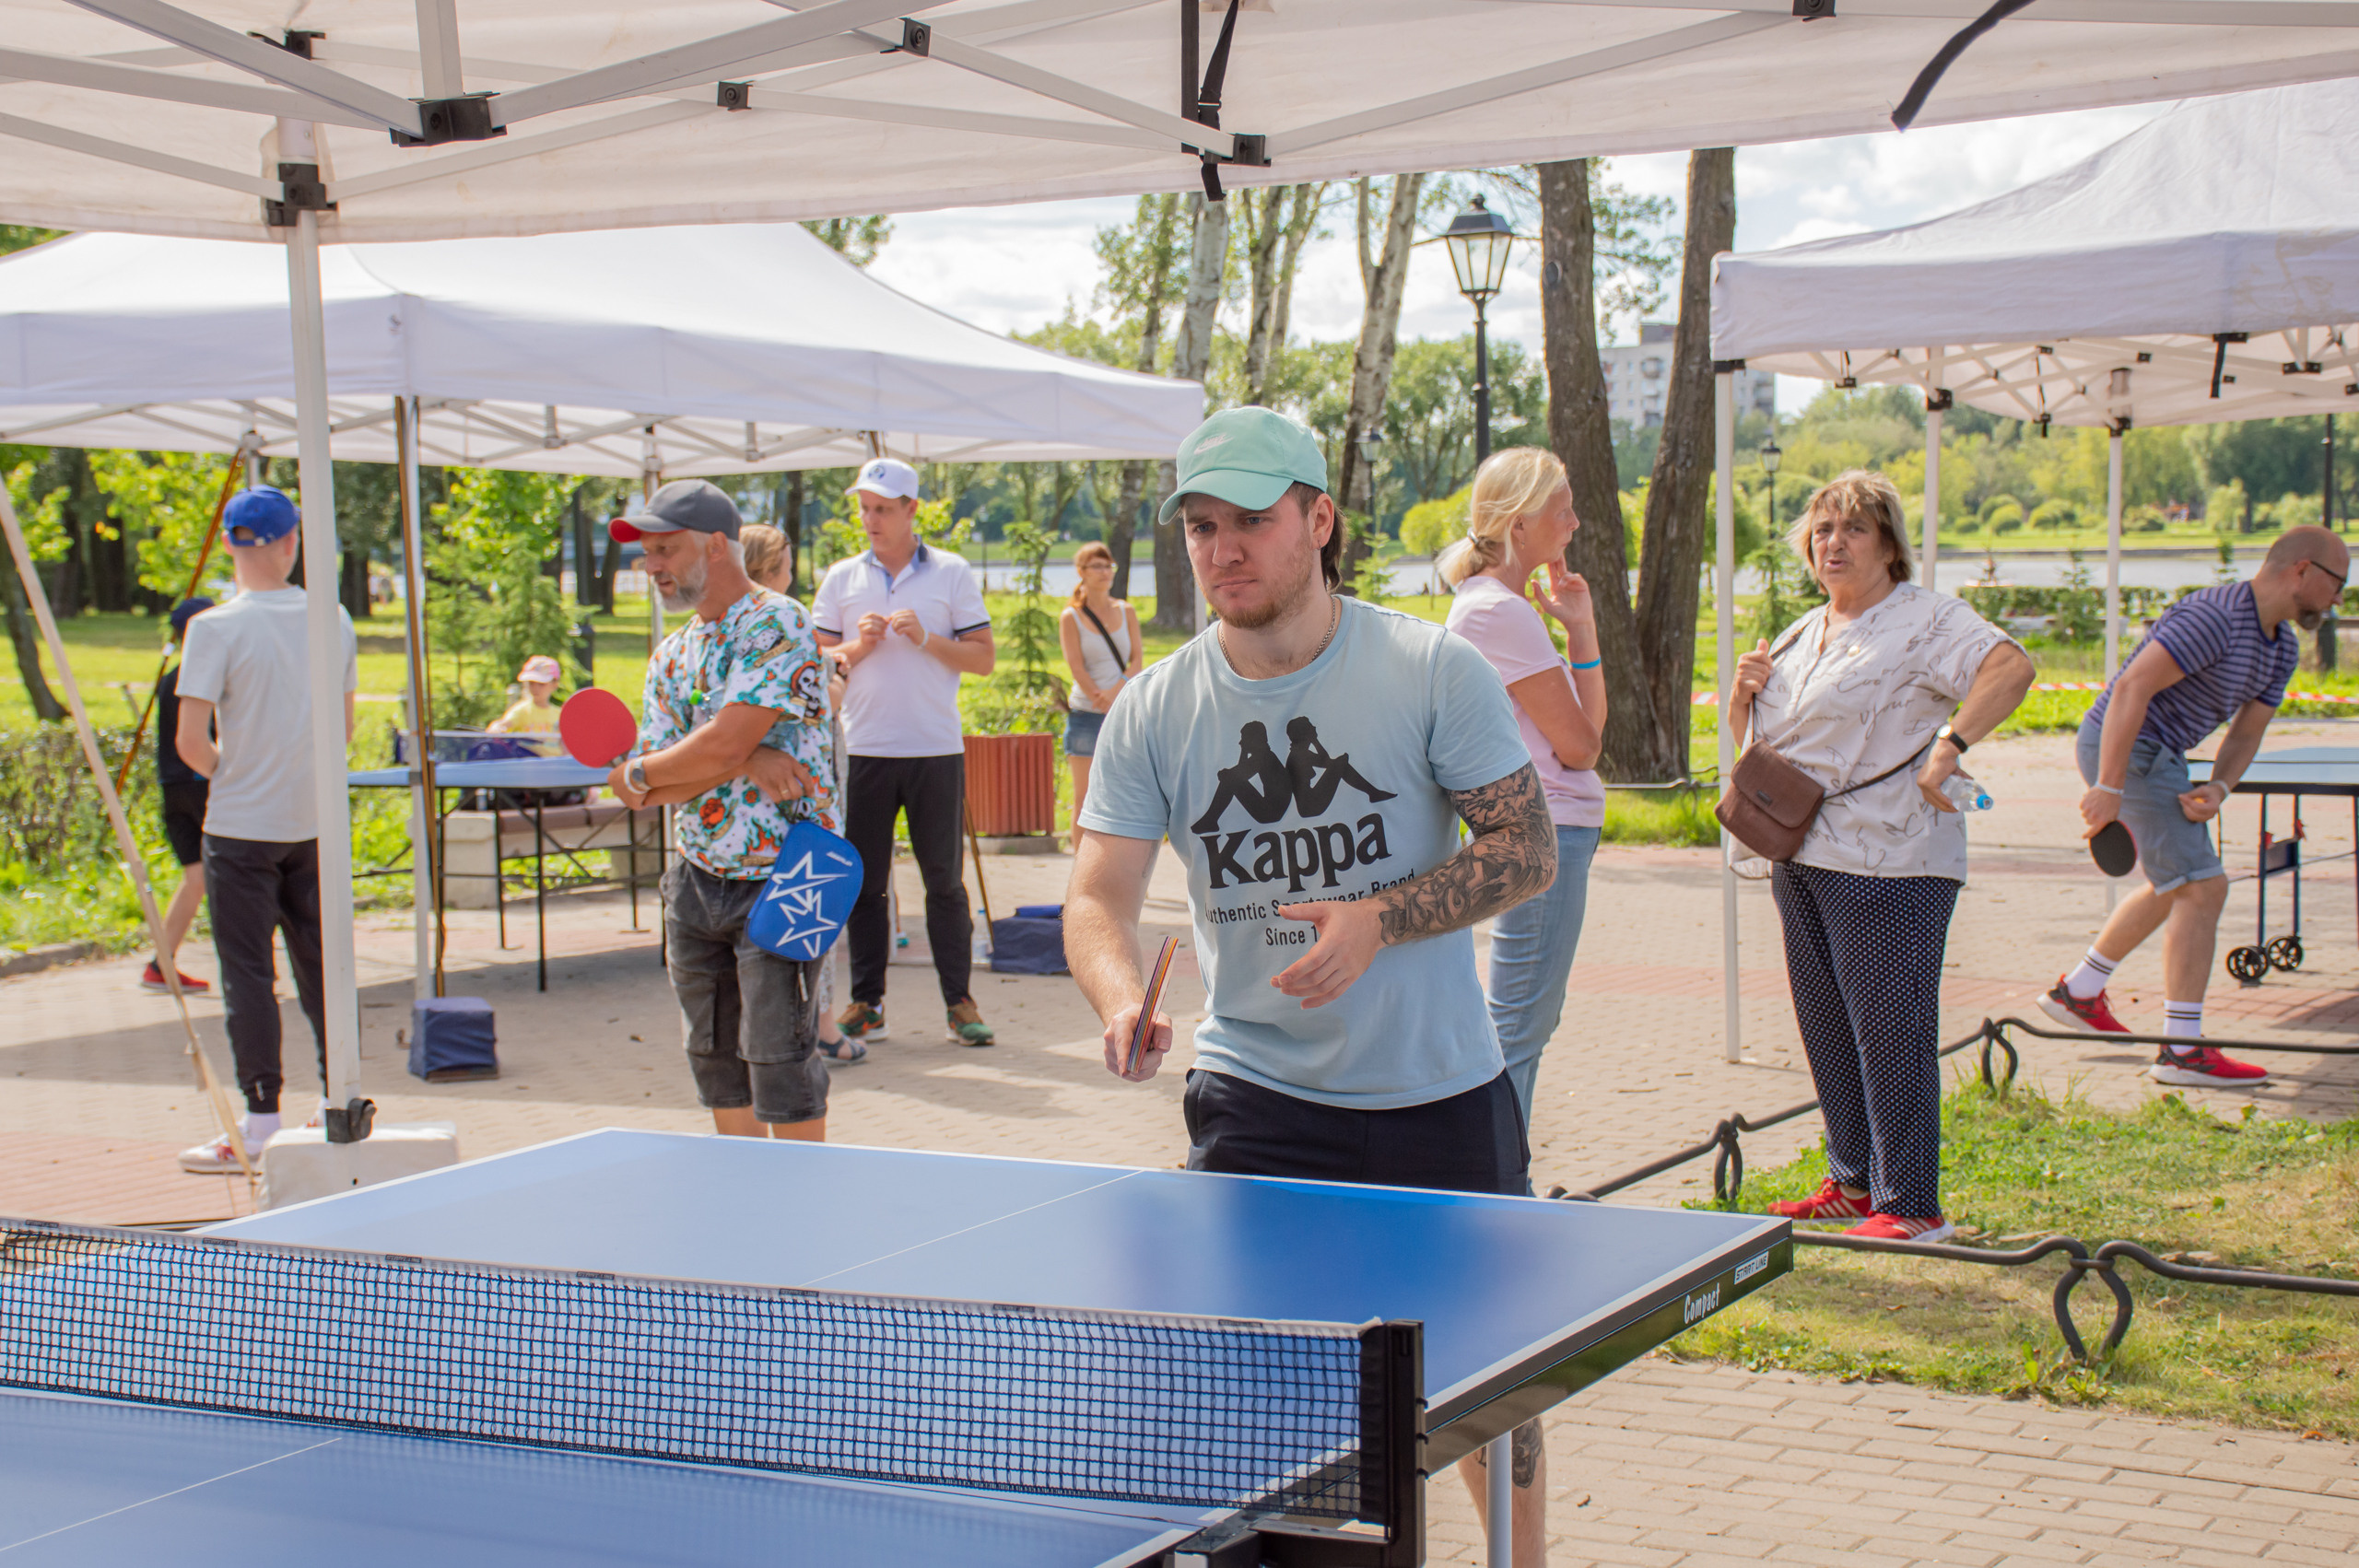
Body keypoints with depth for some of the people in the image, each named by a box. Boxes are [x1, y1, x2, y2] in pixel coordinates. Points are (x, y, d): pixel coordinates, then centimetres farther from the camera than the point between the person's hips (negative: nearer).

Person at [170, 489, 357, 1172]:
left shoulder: (216, 628, -13)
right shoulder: (333, 620, 1)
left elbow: (189, 740, -14)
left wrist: (226, 773, 5)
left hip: (241, 828, -4)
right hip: (314, 823, 4)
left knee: (248, 974, 1)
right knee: (320, 964, 13)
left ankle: (259, 1127, 2)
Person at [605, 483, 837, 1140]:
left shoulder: (777, 626, -12)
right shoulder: (670, 656, 11)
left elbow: (723, 744, -23)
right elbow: (649, 792, 1)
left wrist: (636, 772, -5)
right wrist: (746, 763, -17)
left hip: (779, 874, -7)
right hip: (696, 881, 8)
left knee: (778, 1060, -8)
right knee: (714, 1058, 12)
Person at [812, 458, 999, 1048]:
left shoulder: (951, 573, 5)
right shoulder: (841, 578, 10)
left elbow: (983, 657, 2)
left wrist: (927, 639, -12)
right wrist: (857, 648, -9)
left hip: (936, 751, -2)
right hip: (863, 750, 2)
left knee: (944, 879, 2)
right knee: (863, 881, 4)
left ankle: (959, 1001, 8)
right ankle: (866, 1003, 11)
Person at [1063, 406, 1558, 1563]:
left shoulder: (1434, 672, -9)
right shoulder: (1152, 712, -4)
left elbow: (1528, 850, -7)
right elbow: (1098, 896, -7)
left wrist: (1381, 918, -23)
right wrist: (1123, 1003, -29)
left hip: (1441, 1092, -1)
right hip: (1255, 1102, 1)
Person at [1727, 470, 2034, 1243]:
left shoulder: (1926, 619, -6)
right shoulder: (1802, 634, 19)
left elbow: (2010, 667, -22)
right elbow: (1751, 737, 26)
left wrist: (1949, 746, -31)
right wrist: (1744, 692, 4)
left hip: (1887, 865, -8)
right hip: (1801, 860, 8)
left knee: (1890, 1033, -6)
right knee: (1826, 1028, 13)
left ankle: (1911, 1204, 0)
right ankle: (1854, 1183, 25)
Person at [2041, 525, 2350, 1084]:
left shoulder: (2283, 648, 9)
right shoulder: (2214, 618, -23)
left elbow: (2247, 732, 9)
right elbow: (2131, 687, -28)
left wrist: (2218, 789, -12)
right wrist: (2109, 787, -29)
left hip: (2157, 757, 11)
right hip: (2124, 750, -11)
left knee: (2174, 888, 24)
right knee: (2203, 887, -13)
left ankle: (2077, 992, 37)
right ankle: (2182, 1050, -11)